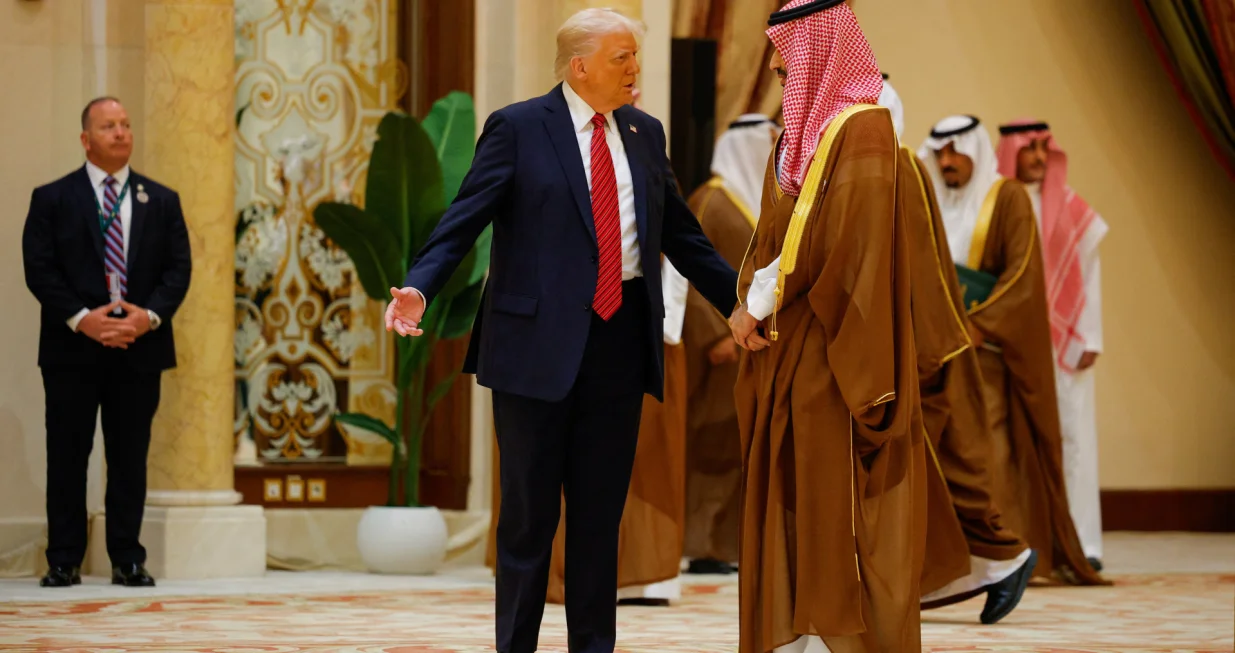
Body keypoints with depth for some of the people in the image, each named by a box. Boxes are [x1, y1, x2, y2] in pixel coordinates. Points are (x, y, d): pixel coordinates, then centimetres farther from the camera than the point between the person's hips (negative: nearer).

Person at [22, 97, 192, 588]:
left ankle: (128, 560, 9)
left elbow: (178, 268, 5)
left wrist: (149, 315, -12)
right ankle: (64, 561, 5)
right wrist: (82, 318, -15)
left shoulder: (162, 201, 12)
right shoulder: (52, 199, 4)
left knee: (131, 458, 4)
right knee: (67, 458, 0)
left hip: (140, 346, 2)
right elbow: (39, 269, -4)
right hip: (73, 349, -2)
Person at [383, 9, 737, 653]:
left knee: (601, 512, 9)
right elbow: (463, 220, -10)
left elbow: (681, 234, 18)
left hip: (620, 338, 5)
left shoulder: (644, 133, 12)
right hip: (540, 340, -4)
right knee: (529, 511, 3)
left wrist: (744, 303, 17)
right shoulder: (517, 129, -4)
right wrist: (418, 287, -26)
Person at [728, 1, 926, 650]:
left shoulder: (861, 130, -12)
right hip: (782, 353, 8)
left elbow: (845, 244, -19)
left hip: (830, 348, -8)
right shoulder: (799, 132, 15)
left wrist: (764, 302, -12)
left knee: (836, 502, -6)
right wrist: (746, 304, -2)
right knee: (790, 500, 8)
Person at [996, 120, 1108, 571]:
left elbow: (1088, 275, 7)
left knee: (1070, 432, -4)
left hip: (1062, 341, 1)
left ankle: (1080, 542, -5)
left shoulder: (1070, 208, 8)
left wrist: (1089, 338, 0)